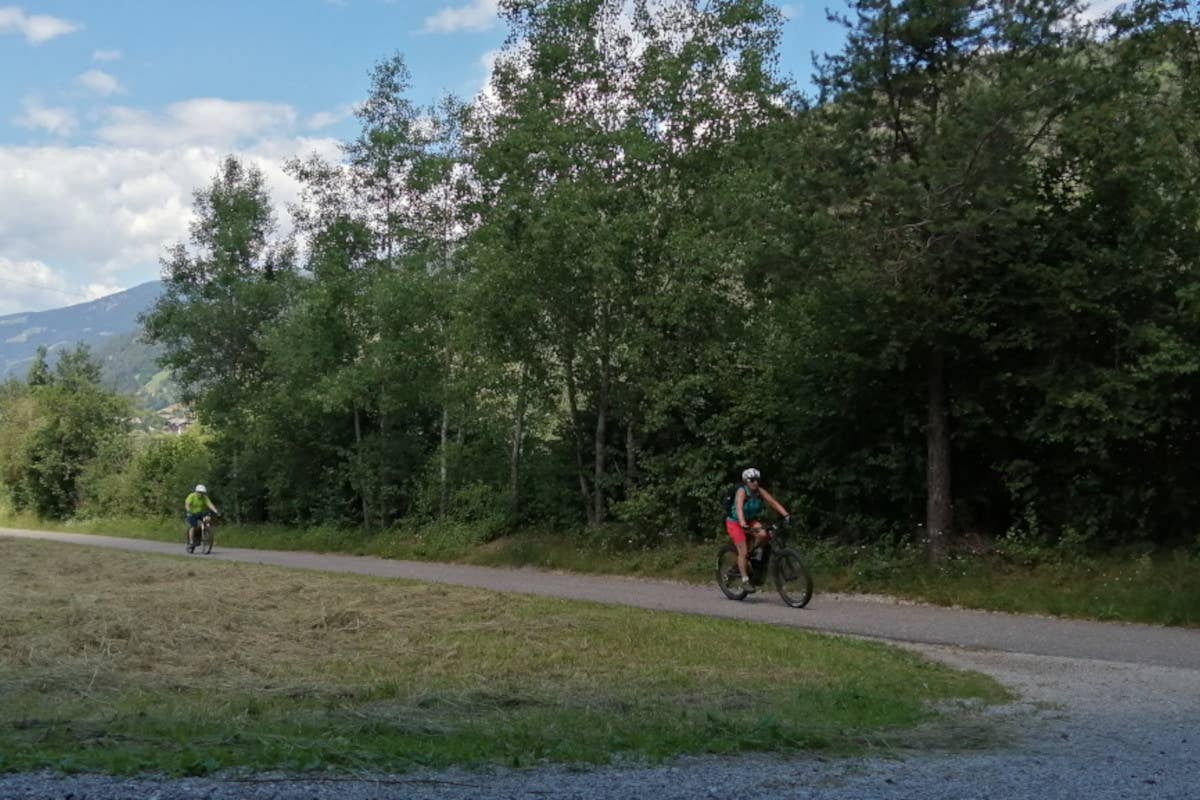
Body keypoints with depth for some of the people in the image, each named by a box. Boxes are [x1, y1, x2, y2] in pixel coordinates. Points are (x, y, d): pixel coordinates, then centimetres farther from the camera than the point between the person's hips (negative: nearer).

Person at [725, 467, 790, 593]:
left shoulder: (760, 491, -11)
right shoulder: (742, 491, -25)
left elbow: (774, 503, -20)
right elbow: (739, 508, -40)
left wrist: (786, 515, -34)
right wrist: (742, 523, -56)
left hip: (750, 520, 5)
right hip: (734, 522, -5)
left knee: (763, 534, -25)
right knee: (743, 552, -14)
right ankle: (745, 581, -4)